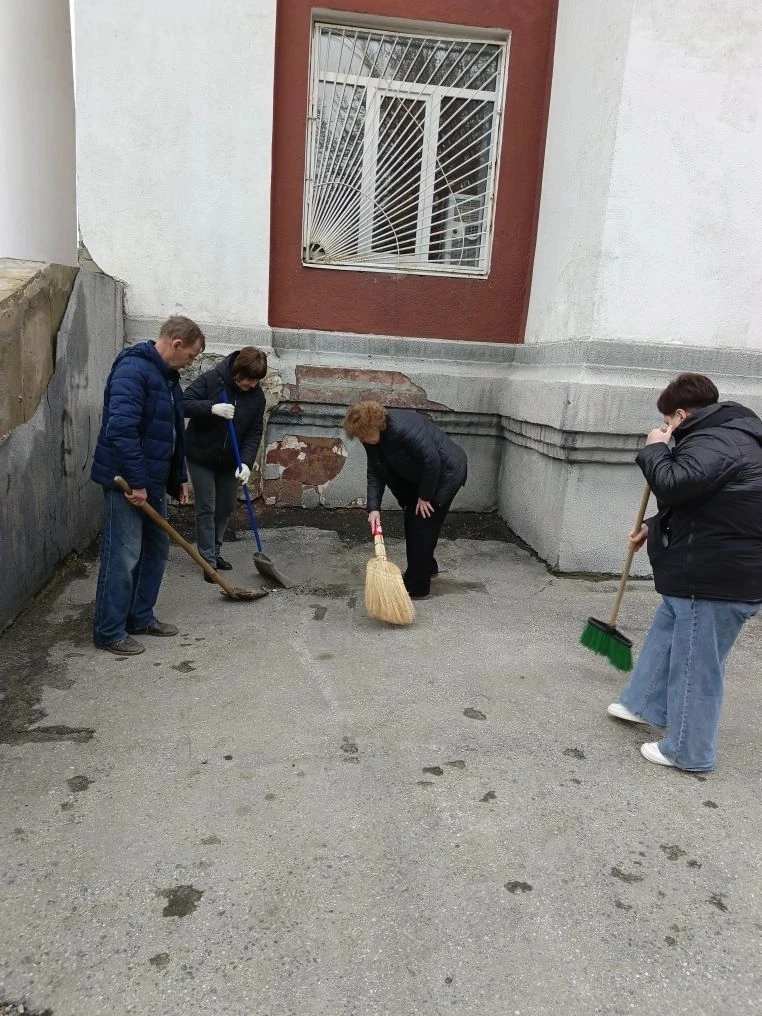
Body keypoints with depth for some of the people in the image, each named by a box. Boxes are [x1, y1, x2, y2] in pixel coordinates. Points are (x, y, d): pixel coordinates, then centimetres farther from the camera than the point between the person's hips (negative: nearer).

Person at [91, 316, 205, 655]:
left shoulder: (168, 376, 15)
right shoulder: (133, 369, -17)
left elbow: (175, 432, 22)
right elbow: (121, 429, -27)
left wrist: (179, 477, 22)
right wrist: (136, 482, -26)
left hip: (154, 480, 10)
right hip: (127, 481, -10)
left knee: (157, 550, 15)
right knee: (123, 556, -3)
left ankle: (141, 617, 28)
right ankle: (109, 632, 9)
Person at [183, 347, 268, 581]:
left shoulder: (257, 395, -6)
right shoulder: (211, 379, -17)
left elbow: (254, 433, -6)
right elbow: (184, 404, -20)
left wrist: (246, 462, -18)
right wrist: (212, 408, -35)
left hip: (230, 461, 4)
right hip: (201, 457, -4)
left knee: (226, 508, 12)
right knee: (206, 509, -2)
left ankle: (215, 552, 30)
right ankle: (208, 561, 6)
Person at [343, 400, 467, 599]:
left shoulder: (403, 428, -33)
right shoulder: (372, 438, -6)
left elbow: (432, 460, -30)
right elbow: (375, 473, -3)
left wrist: (425, 496, -20)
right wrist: (374, 508, -14)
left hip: (445, 471, -9)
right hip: (421, 476, 9)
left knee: (423, 524, -7)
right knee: (412, 521, 14)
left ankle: (416, 587, 1)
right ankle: (427, 567, 34)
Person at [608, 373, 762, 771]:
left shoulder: (716, 441, -19)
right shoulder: (720, 435, 16)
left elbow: (674, 486, -32)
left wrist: (655, 449, -14)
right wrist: (654, 527, 27)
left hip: (717, 578, -11)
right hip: (701, 572, 11)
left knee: (695, 664, 2)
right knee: (665, 635, 24)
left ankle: (688, 752, 17)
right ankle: (645, 704, 42)